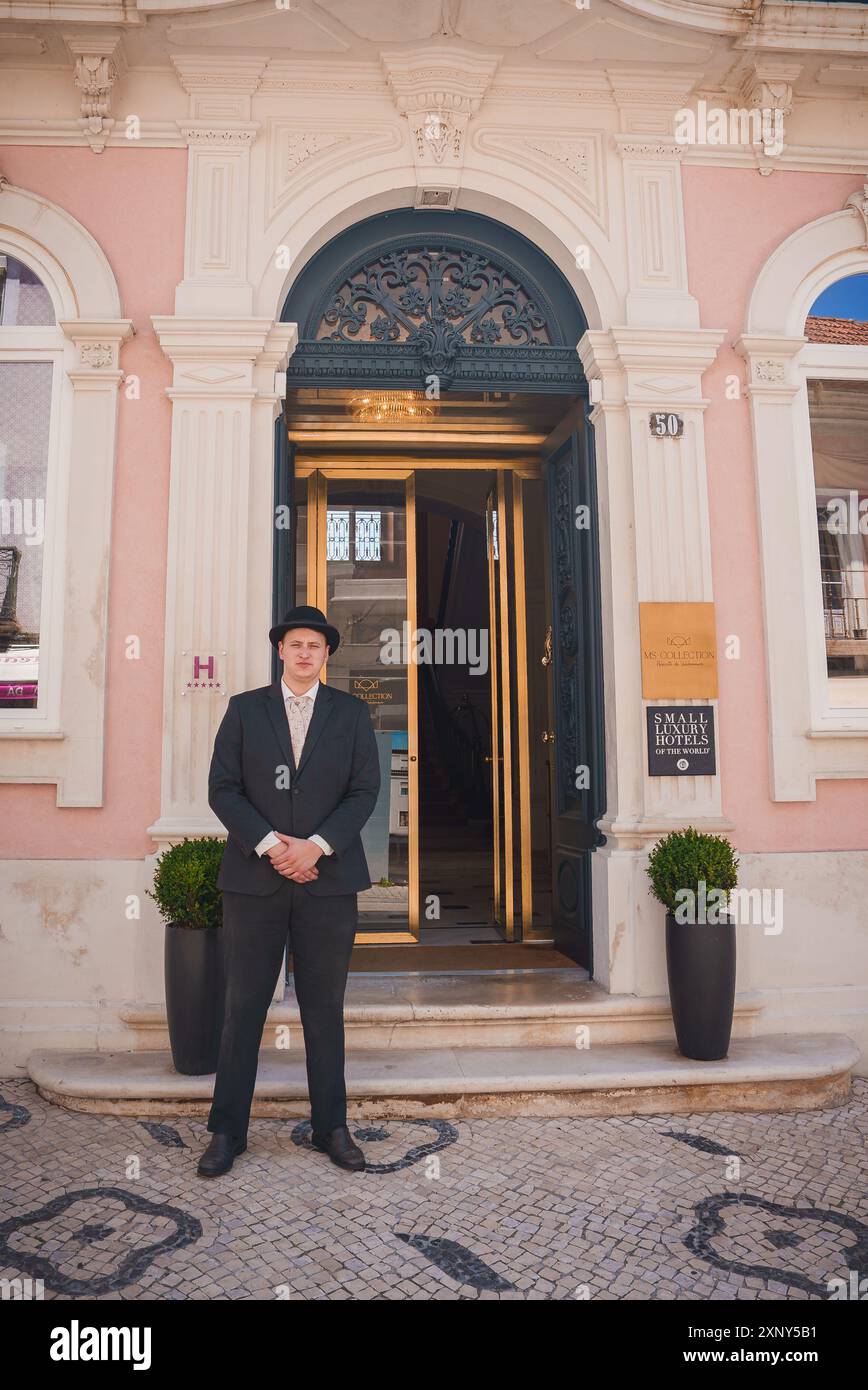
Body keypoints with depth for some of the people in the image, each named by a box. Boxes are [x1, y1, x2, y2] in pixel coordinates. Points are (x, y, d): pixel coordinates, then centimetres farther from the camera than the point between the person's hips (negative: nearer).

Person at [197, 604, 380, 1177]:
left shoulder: (352, 713, 7)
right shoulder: (244, 709, 7)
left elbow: (365, 790, 0)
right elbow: (222, 789, 0)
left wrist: (316, 845, -13)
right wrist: (269, 845, -13)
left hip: (329, 879, 0)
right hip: (254, 878, 0)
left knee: (325, 1009, 9)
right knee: (243, 1007, 6)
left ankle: (332, 1127, 21)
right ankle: (227, 1131, 19)